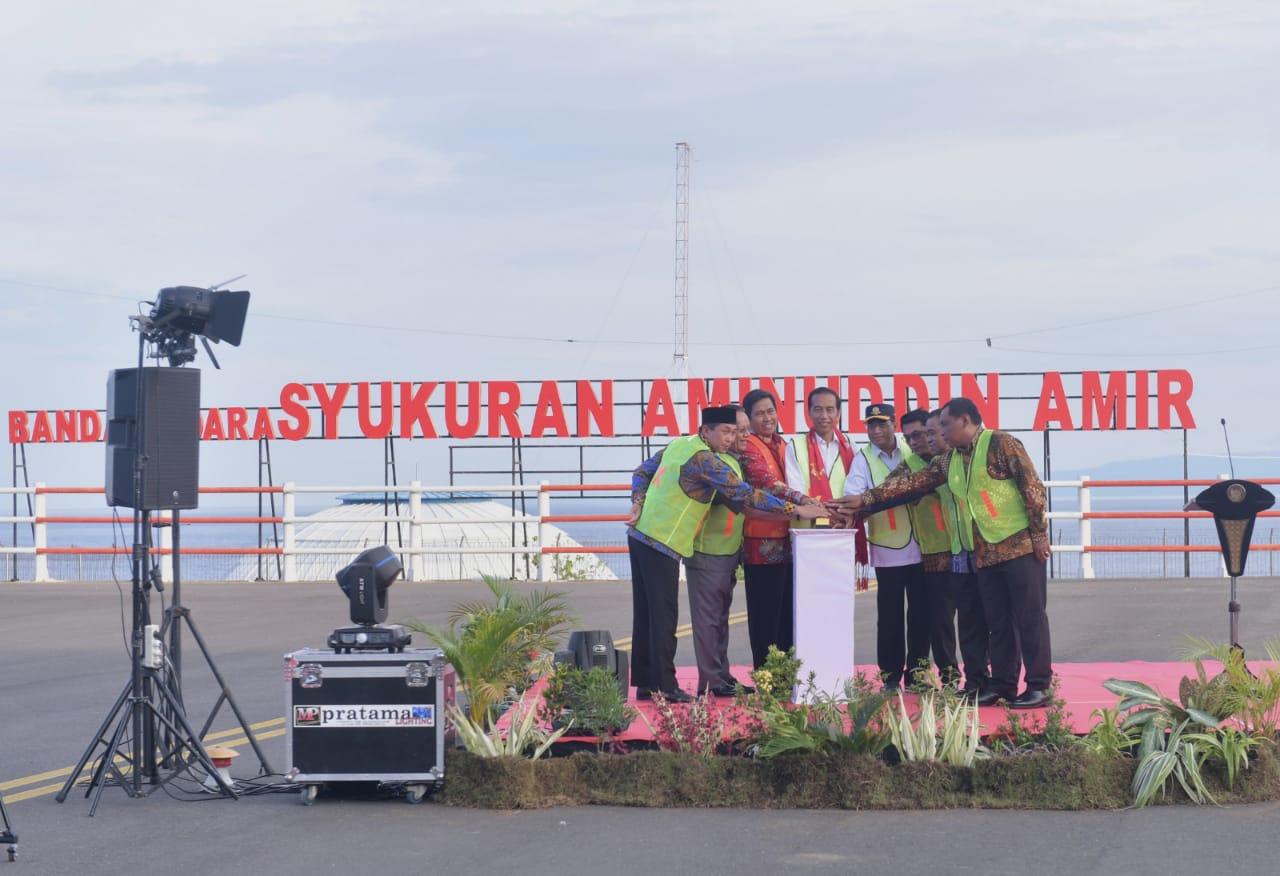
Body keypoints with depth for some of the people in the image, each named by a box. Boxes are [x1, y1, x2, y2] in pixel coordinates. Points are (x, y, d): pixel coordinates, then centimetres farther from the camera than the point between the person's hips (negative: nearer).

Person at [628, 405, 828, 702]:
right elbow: (744, 495, -18)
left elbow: (642, 472, 18)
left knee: (646, 613, 11)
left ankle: (645, 682, 16)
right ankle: (665, 686, -4)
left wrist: (638, 505, 7)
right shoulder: (704, 459, -16)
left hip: (641, 534, 9)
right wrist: (796, 510, -16)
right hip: (662, 544, -9)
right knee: (664, 617, -5)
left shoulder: (679, 445, 11)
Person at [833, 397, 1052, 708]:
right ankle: (1002, 684, 14)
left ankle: (1038, 687, -1)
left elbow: (1032, 487, -10)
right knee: (997, 621, 9)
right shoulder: (950, 460, 15)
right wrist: (867, 498, 12)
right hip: (983, 553, 7)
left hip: (1020, 545, -7)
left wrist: (1039, 534, -13)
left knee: (1030, 617, -4)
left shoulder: (1000, 444, -7)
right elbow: (913, 482, 17)